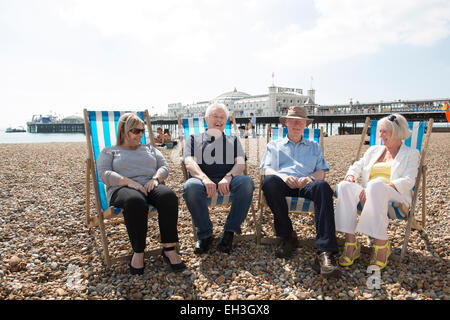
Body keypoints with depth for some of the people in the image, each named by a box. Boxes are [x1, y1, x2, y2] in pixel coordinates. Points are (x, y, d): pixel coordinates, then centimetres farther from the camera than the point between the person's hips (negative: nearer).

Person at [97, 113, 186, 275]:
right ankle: (138, 252, -27)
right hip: (122, 189, -3)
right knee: (135, 201, -41)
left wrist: (155, 178, -7)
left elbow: (164, 167, 17)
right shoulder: (109, 151, 19)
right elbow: (104, 174, 2)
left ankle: (169, 249, -29)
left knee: (168, 195, -34)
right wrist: (129, 182, -15)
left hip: (150, 186, 3)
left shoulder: (149, 148, 28)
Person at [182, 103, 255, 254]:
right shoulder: (194, 139, 21)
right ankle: (205, 233, -14)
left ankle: (230, 232, -19)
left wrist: (228, 177, -16)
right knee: (190, 186, -35)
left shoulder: (233, 140, 26)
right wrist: (204, 178, -20)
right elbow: (189, 163, 2)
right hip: (203, 181, -1)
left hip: (228, 182, 1)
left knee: (246, 182, -31)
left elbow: (241, 164, 8)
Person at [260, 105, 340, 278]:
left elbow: (321, 172, 17)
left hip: (306, 184, 1)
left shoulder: (314, 146, 31)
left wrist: (310, 178, -8)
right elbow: (267, 169, 11)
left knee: (323, 186, -35)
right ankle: (287, 236, -21)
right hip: (283, 184, 0)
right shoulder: (274, 145, 27)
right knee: (269, 181, -37)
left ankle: (324, 253, -44)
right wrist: (283, 176, -11)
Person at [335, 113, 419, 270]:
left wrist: (380, 186, -18)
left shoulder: (411, 153, 15)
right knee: (344, 186, -30)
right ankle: (350, 242, -34)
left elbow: (408, 181, -1)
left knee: (376, 185, -40)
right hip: (369, 194, 4)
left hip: (395, 196, -4)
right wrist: (350, 177, -6)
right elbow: (357, 166, 20)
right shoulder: (373, 150, 29)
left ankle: (381, 243, -34)